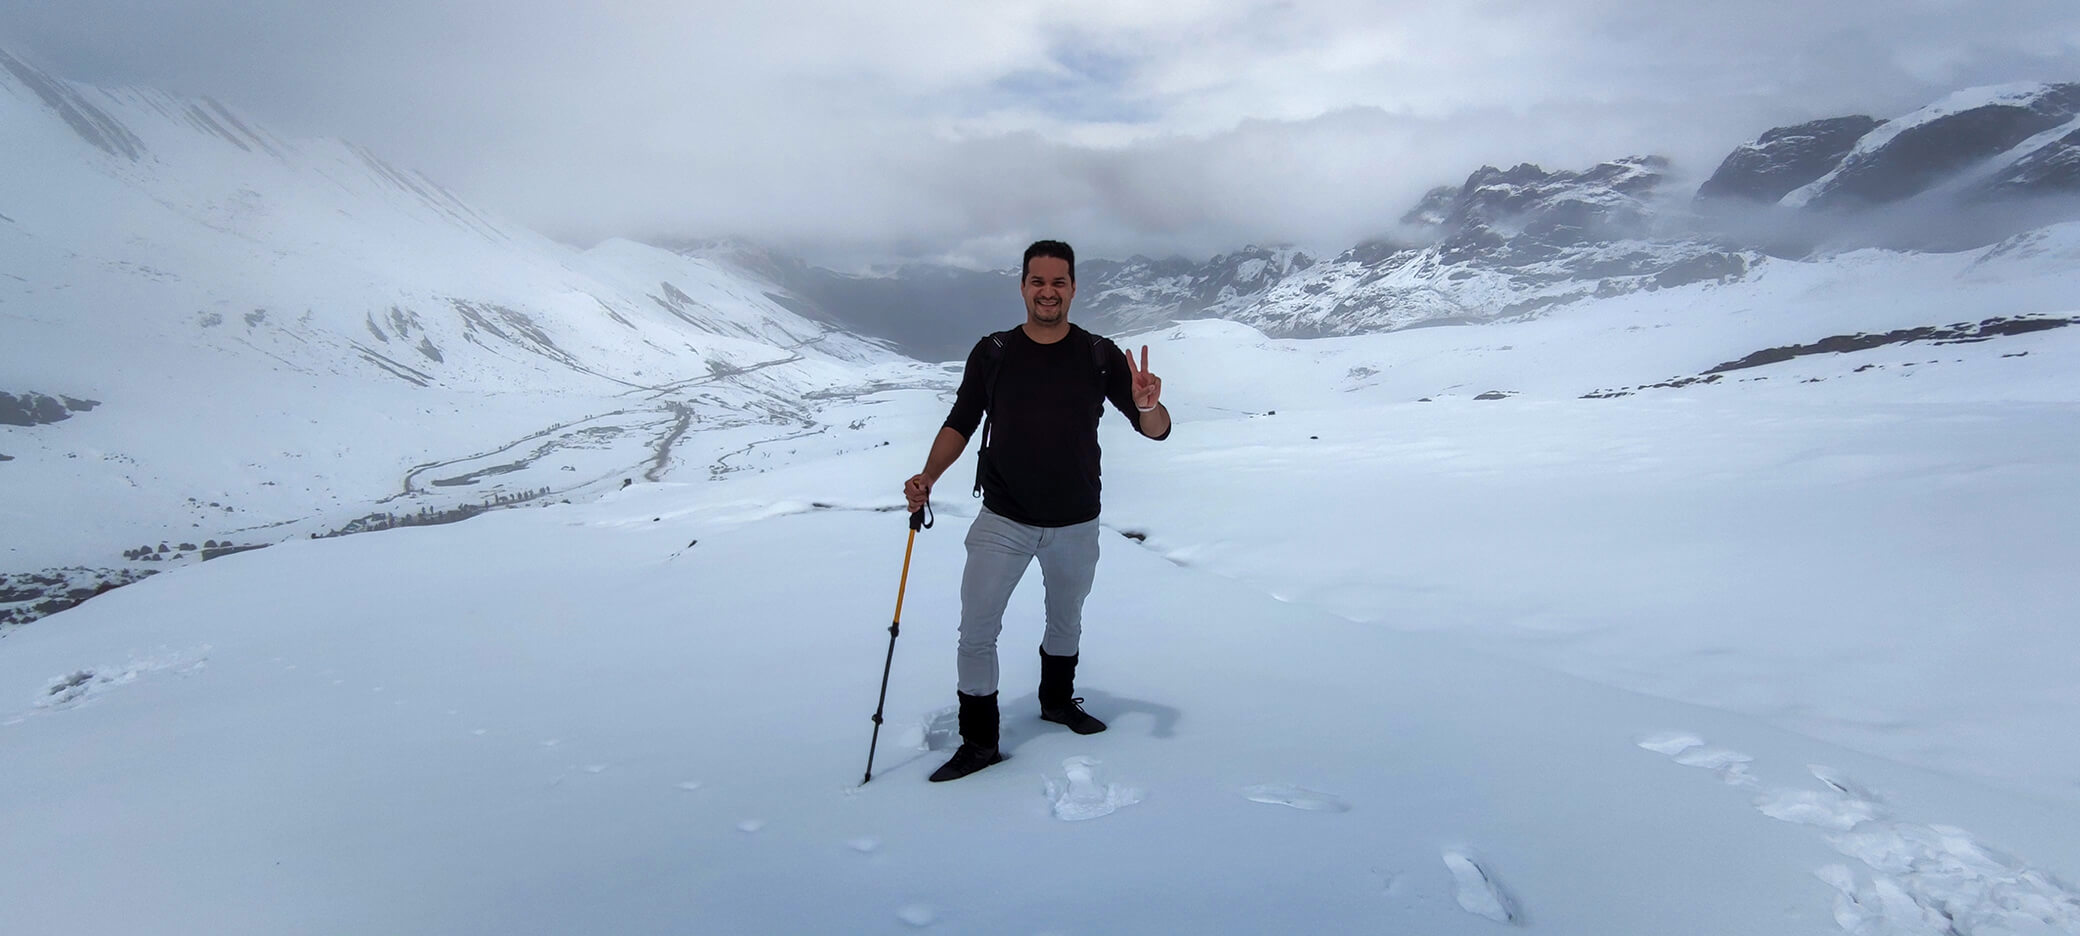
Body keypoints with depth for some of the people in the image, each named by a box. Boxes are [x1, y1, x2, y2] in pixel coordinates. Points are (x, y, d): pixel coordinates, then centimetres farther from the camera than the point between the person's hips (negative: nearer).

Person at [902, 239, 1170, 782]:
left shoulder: (1100, 356, -5)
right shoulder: (992, 354, -4)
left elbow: (1156, 431, -7)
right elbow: (961, 423, 2)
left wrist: (1148, 406, -31)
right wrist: (928, 477, -15)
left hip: (1076, 525, 1)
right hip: (1003, 521, -1)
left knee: (1066, 621, 21)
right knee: (976, 632, -8)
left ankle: (1057, 700, 47)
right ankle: (979, 743, 8)